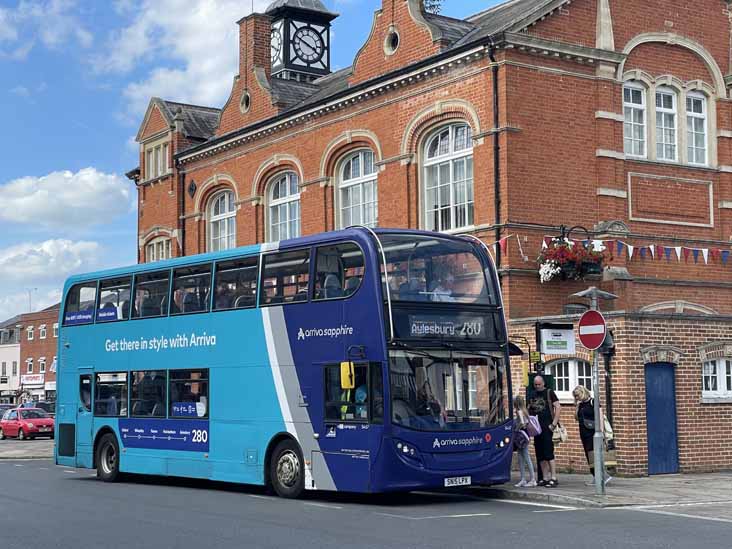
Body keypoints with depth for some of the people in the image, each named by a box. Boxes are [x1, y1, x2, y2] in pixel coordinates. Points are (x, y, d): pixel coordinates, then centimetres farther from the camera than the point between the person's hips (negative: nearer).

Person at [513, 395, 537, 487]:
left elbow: (522, 422, -25)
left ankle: (532, 479, 0)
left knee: (526, 457, -4)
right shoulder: (524, 411, 13)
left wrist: (516, 429, -14)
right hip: (525, 434, 9)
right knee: (521, 458, 11)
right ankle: (523, 479, 14)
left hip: (521, 434, -9)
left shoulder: (519, 411, -12)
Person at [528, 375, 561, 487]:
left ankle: (553, 478, -10)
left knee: (548, 453, -11)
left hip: (547, 427, -6)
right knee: (540, 455, 6)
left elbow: (558, 407, -5)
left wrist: (554, 423, -12)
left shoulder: (549, 393, 1)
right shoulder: (532, 395, 16)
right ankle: (545, 478, 11)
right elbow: (528, 410, 21)